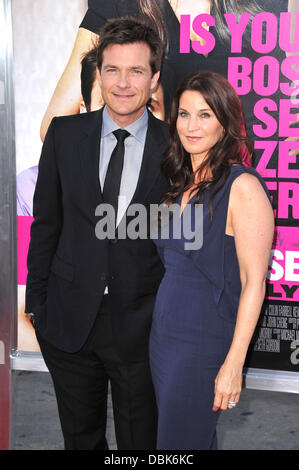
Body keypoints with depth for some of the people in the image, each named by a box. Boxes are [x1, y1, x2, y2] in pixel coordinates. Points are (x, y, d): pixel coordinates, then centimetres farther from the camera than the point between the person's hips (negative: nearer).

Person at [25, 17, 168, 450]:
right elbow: (46, 220, 4)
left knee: (139, 439, 14)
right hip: (69, 315, 2)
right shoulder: (65, 134, -1)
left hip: (141, 322, -2)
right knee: (80, 435, 20)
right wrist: (36, 298, 5)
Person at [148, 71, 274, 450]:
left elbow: (253, 281, -16)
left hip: (205, 341, -7)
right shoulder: (181, 184, 8)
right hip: (163, 334, 7)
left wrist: (234, 364, -17)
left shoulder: (242, 187, -15)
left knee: (180, 444, 3)